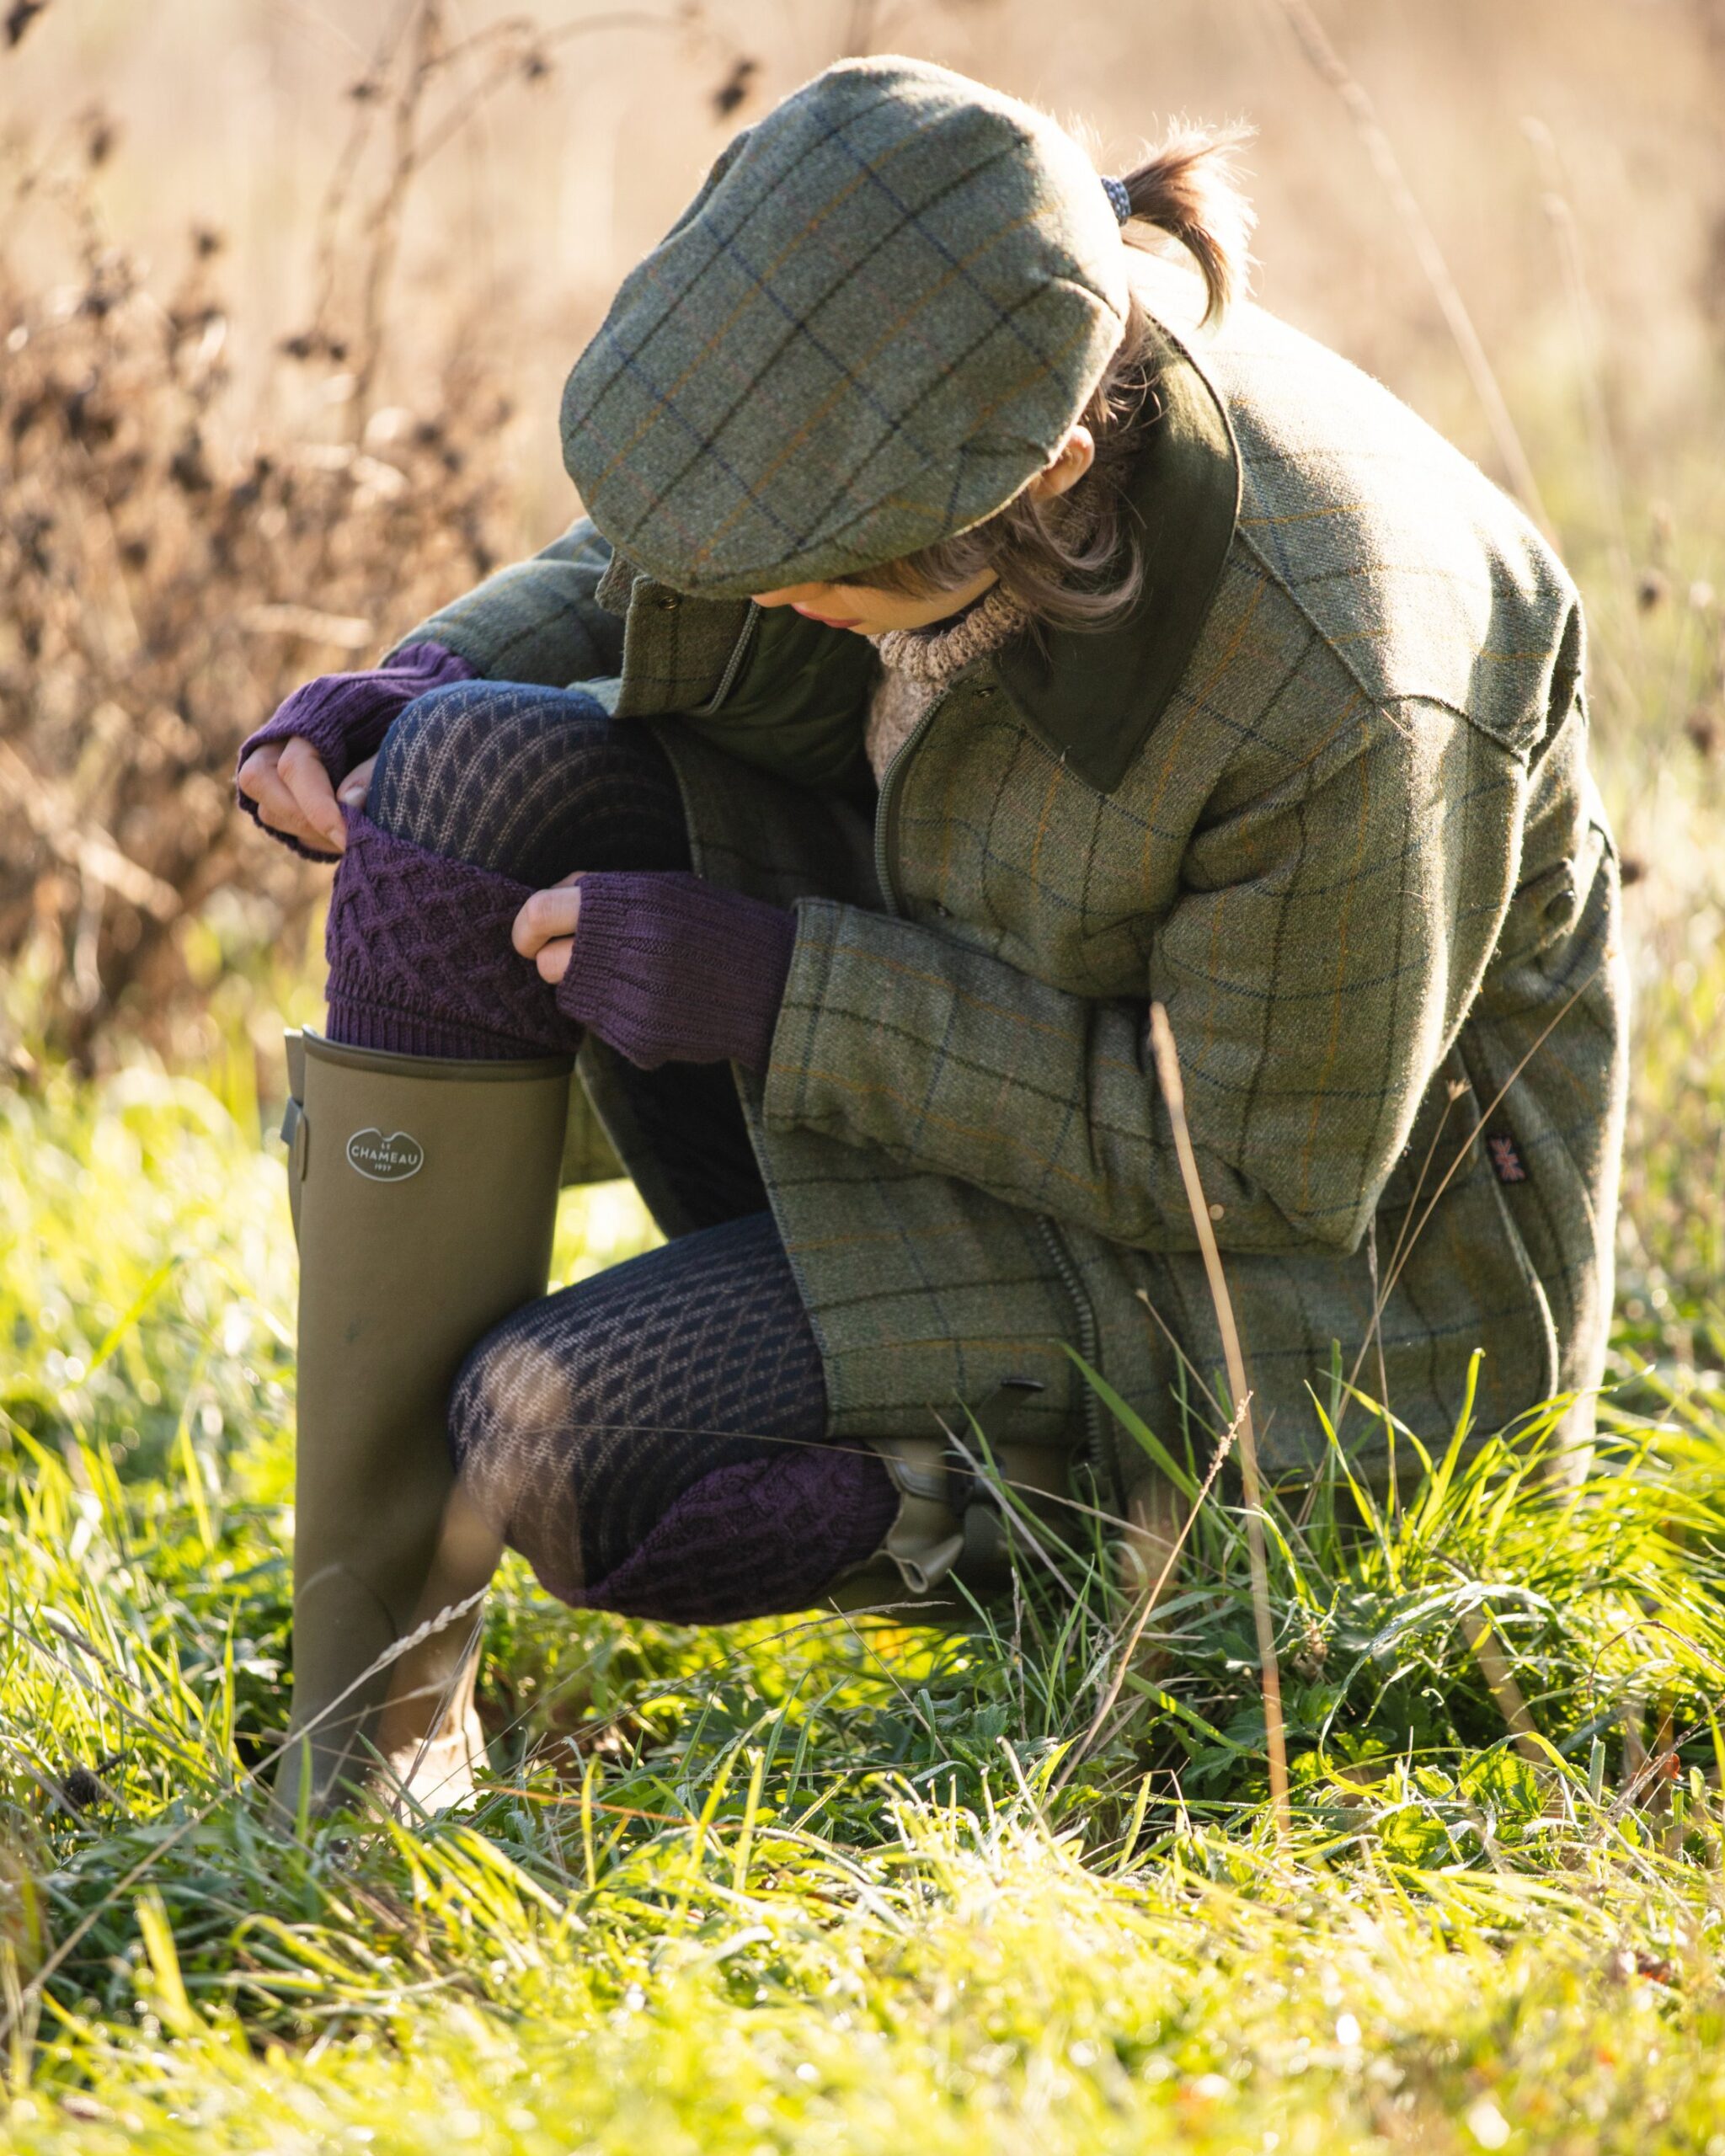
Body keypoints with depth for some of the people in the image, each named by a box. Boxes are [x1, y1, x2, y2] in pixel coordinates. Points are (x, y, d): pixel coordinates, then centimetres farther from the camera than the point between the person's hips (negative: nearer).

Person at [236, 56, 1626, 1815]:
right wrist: (424, 683, -15)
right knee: (484, 776, -19)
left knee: (551, 1442, -25)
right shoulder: (850, 400, -17)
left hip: (1307, 1257, -7)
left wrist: (782, 992, -28)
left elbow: (1278, 1167, -24)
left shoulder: (1335, 692, -36)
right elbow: (636, 573, 7)